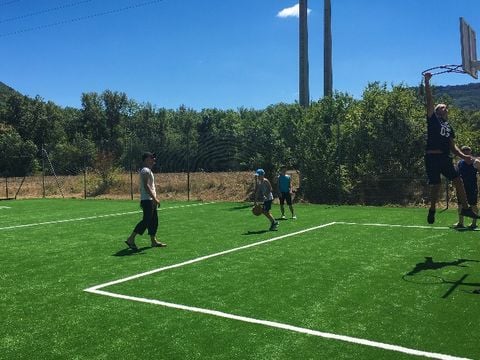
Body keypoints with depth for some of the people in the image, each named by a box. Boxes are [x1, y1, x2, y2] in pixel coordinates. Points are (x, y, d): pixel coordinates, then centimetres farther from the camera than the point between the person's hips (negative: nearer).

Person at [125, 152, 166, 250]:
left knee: (154, 220, 11)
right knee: (146, 220, -9)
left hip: (150, 200, 10)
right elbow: (146, 186, -23)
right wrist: (155, 198, -26)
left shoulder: (148, 171, 19)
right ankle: (131, 239, -4)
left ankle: (153, 241, 15)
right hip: (147, 200, -10)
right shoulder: (145, 170, -14)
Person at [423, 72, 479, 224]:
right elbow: (429, 100, -5)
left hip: (445, 158, 6)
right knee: (435, 185, -1)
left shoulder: (449, 126, 21)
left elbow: (452, 146, 18)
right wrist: (427, 82, -13)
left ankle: (465, 208, 6)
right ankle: (432, 210, 17)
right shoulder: (433, 119, 5)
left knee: (458, 180, -1)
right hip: (432, 157, -6)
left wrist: (463, 156, 4)